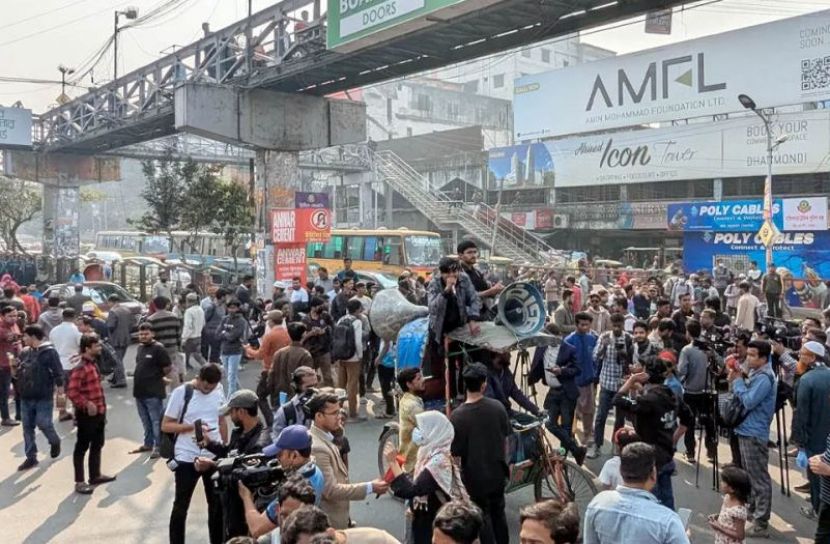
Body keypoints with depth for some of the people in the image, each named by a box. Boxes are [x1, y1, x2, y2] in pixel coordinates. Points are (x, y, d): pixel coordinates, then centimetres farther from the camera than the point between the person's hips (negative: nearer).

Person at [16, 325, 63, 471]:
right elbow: (20, 371, 21)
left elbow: (57, 370, -15)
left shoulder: (49, 352, -12)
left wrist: (59, 385, -19)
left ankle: (55, 442, 26)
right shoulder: (25, 353, 10)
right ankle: (31, 457, 17)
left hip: (43, 397, -7)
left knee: (43, 424, -5)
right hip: (26, 397, 7)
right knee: (27, 427, 8)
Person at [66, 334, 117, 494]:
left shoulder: (93, 363, 9)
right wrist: (86, 404, -24)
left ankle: (96, 475, 31)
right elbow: (71, 392, -28)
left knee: (97, 445, 19)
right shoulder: (80, 368, -20)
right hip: (87, 414, -9)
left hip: (99, 412, 9)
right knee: (82, 447, 2)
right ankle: (79, 482, 10)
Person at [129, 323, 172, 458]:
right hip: (140, 391, 8)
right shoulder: (140, 347, 11)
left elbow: (168, 368, -13)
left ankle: (158, 446, 6)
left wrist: (157, 377, 1)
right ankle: (148, 443, 30)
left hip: (153, 392, -8)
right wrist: (143, 377, 12)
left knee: (156, 421, -1)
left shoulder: (158, 348, -14)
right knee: (145, 421, 18)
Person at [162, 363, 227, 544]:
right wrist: (191, 427, -23)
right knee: (181, 505, 9)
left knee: (217, 503, 14)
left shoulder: (219, 389, 1)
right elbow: (165, 426, -9)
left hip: (214, 456, 4)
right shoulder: (181, 392, -12)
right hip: (187, 458, -4)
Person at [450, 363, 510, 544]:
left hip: (475, 475, -4)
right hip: (497, 470, 4)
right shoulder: (497, 406, -12)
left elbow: (455, 451, -19)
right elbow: (505, 434, 3)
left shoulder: (457, 415, -25)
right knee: (498, 511, 23)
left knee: (483, 516, 14)